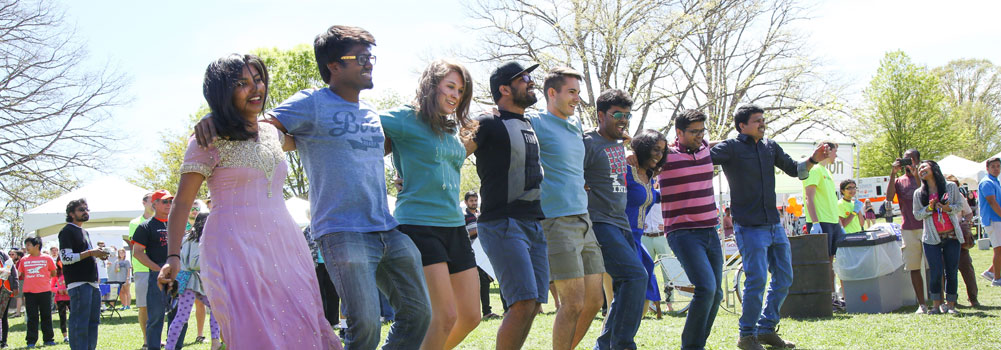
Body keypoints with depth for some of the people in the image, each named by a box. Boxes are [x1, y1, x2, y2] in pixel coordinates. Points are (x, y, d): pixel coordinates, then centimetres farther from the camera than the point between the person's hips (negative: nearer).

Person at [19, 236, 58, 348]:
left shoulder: (47, 258, 2)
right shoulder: (24, 260, 8)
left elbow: (53, 273, 10)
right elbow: (20, 274, 16)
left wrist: (44, 278, 3)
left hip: (45, 291, -1)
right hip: (29, 292, 1)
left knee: (46, 316, 4)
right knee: (32, 317, 2)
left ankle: (48, 339, 12)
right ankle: (31, 341, 5)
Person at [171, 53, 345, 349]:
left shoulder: (272, 134, 15)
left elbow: (300, 139, 38)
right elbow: (182, 204, -3)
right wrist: (173, 256, -13)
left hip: (284, 246, 6)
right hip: (235, 248, -6)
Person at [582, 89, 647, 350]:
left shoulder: (620, 145, 17)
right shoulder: (588, 143, -9)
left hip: (621, 224, 9)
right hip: (600, 224, -9)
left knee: (625, 288, 7)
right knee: (636, 275, -20)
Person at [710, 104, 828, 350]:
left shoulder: (770, 147, 12)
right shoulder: (731, 148, -7)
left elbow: (794, 170, 20)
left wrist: (813, 160, 4)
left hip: (774, 225, 7)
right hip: (749, 226, -7)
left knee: (784, 278, 11)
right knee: (757, 280, -11)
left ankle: (766, 329, 24)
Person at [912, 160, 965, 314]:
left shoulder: (951, 187, 4)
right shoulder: (919, 193, 6)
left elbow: (959, 206, 4)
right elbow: (917, 215, 6)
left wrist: (949, 208, -17)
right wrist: (930, 208, -12)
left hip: (952, 236, 0)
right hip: (932, 238, 0)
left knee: (951, 271, 1)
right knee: (936, 272, -6)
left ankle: (950, 304, 11)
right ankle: (936, 305, 6)